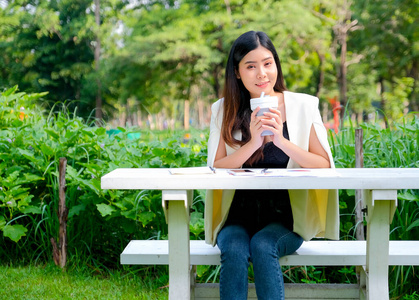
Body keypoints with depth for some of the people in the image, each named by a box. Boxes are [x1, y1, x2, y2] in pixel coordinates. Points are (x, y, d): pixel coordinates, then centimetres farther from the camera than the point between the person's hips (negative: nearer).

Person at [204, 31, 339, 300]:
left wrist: (282, 141, -19)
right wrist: (252, 143, -20)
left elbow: (324, 166, -5)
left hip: (285, 217, -1)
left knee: (262, 246, -30)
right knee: (234, 250, -29)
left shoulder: (303, 106, 1)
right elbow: (216, 169, -5)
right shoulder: (224, 110, 4)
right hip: (239, 215, 1)